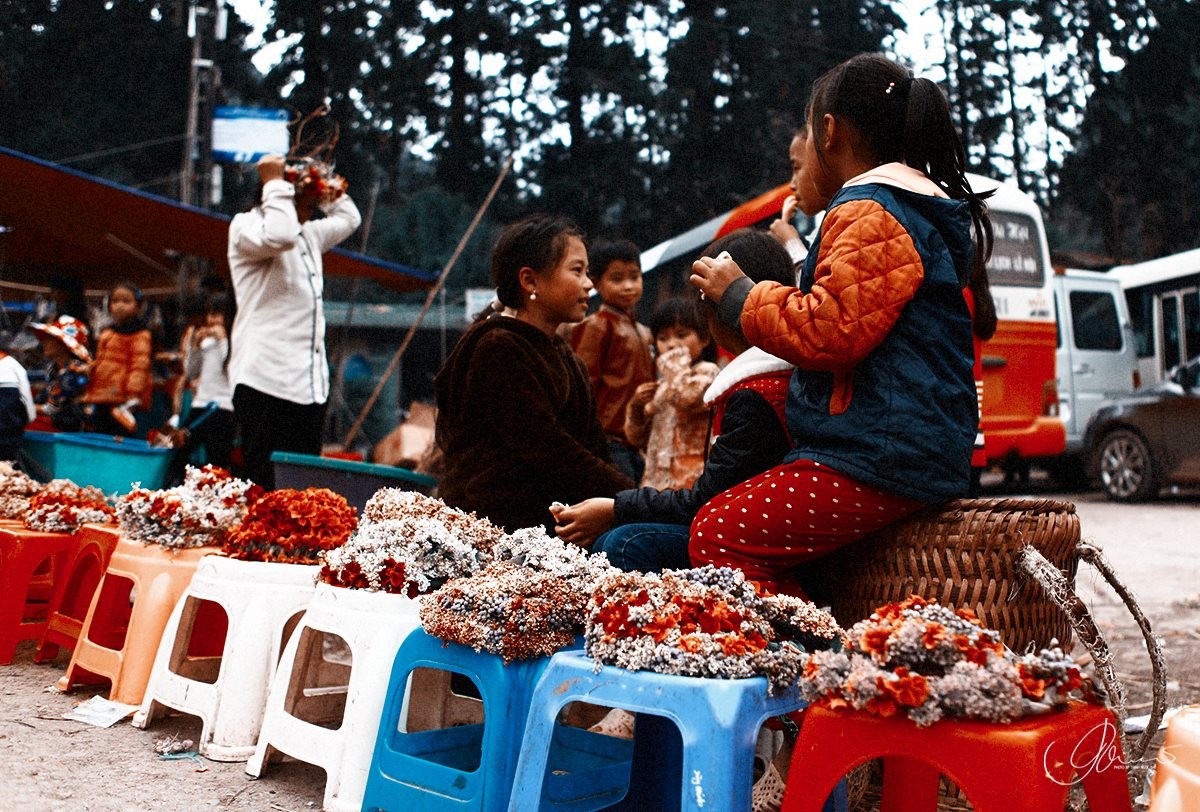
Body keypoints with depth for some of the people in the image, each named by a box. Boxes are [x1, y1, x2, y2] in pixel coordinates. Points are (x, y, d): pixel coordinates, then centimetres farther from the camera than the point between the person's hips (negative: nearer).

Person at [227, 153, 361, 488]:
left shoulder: (310, 235, 23)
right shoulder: (245, 227, -1)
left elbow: (348, 218, 39)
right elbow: (279, 235, -24)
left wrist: (327, 186, 25)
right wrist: (275, 183, -11)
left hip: (311, 386, 8)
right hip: (265, 383, -8)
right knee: (266, 488, -11)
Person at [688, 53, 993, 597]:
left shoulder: (868, 213, -11)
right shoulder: (926, 213, 23)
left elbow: (831, 331, -21)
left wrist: (739, 296, -8)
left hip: (881, 460, -11)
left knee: (716, 535, -14)